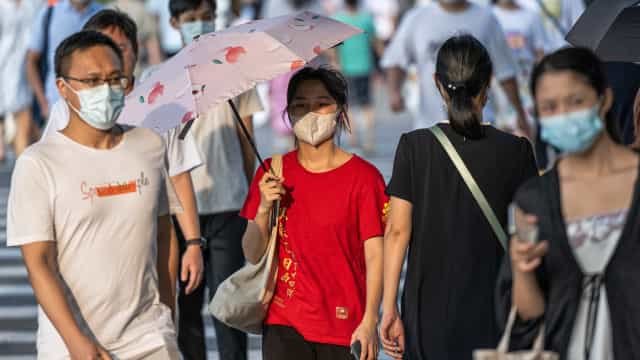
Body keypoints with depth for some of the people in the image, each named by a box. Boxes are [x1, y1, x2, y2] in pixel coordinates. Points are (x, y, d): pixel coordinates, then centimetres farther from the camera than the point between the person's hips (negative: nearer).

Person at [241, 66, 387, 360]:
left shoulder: (363, 177, -4)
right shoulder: (272, 173, 6)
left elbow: (375, 255, -6)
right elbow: (252, 255, 7)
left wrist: (369, 321, -14)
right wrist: (264, 209, -11)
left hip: (345, 323, -2)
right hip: (285, 324, 2)